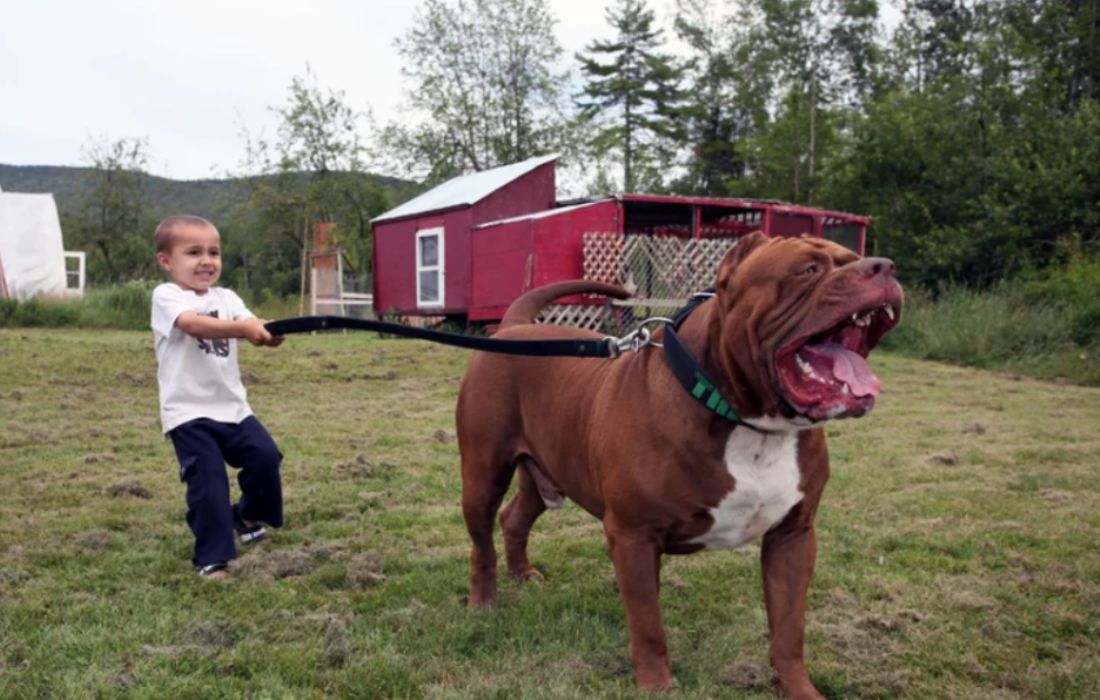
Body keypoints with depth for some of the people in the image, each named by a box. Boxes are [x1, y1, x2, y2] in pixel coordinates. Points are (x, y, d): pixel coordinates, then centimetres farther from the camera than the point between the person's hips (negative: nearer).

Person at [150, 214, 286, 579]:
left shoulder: (226, 298, 9)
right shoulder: (166, 296, -9)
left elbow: (252, 328, -9)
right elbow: (195, 324, -30)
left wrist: (269, 332, -33)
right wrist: (241, 327, -44)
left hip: (232, 406, 5)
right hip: (189, 412, -5)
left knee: (265, 457, -3)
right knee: (209, 482, -7)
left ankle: (248, 516, 27)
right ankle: (212, 558, 8)